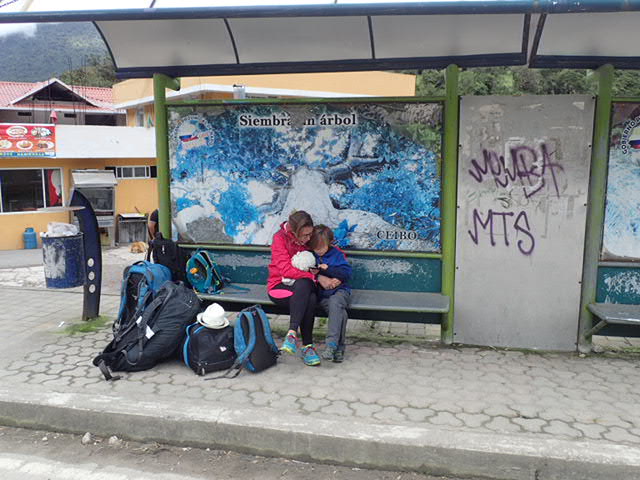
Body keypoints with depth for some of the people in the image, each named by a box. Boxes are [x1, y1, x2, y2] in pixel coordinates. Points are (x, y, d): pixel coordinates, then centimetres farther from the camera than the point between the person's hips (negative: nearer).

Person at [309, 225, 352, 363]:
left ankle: (331, 344, -41)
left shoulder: (337, 253, 5)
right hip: (321, 293, 1)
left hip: (340, 290, -1)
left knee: (334, 303, -37)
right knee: (340, 312, -29)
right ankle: (339, 347, -24)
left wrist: (327, 269, -12)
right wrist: (320, 278, -13)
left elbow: (346, 273, -4)